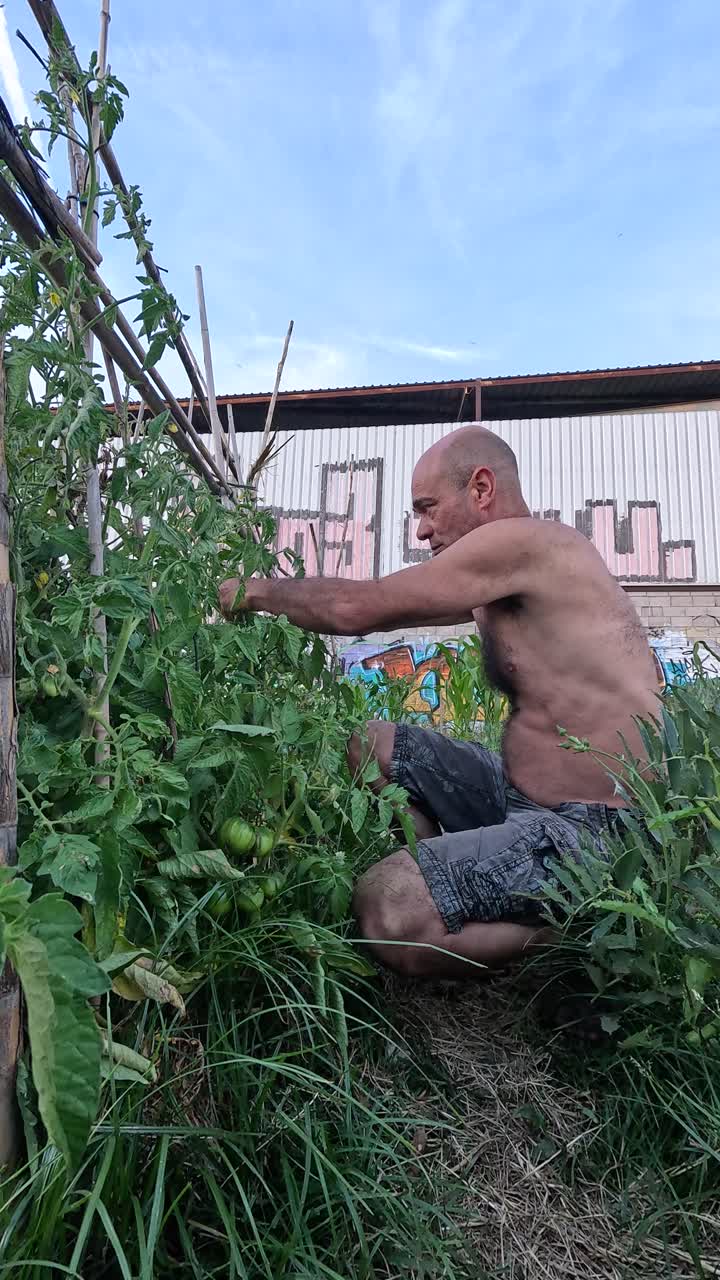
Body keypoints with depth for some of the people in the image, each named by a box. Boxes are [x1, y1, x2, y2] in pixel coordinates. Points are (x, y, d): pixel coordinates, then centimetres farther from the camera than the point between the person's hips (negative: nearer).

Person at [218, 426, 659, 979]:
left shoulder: (523, 542, -18)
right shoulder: (508, 577, 12)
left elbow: (358, 608, -18)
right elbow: (383, 606, 21)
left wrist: (259, 590, -1)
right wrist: (275, 597, 19)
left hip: (595, 830, -10)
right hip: (524, 791, 10)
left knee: (386, 909, -27)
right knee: (372, 743, 14)